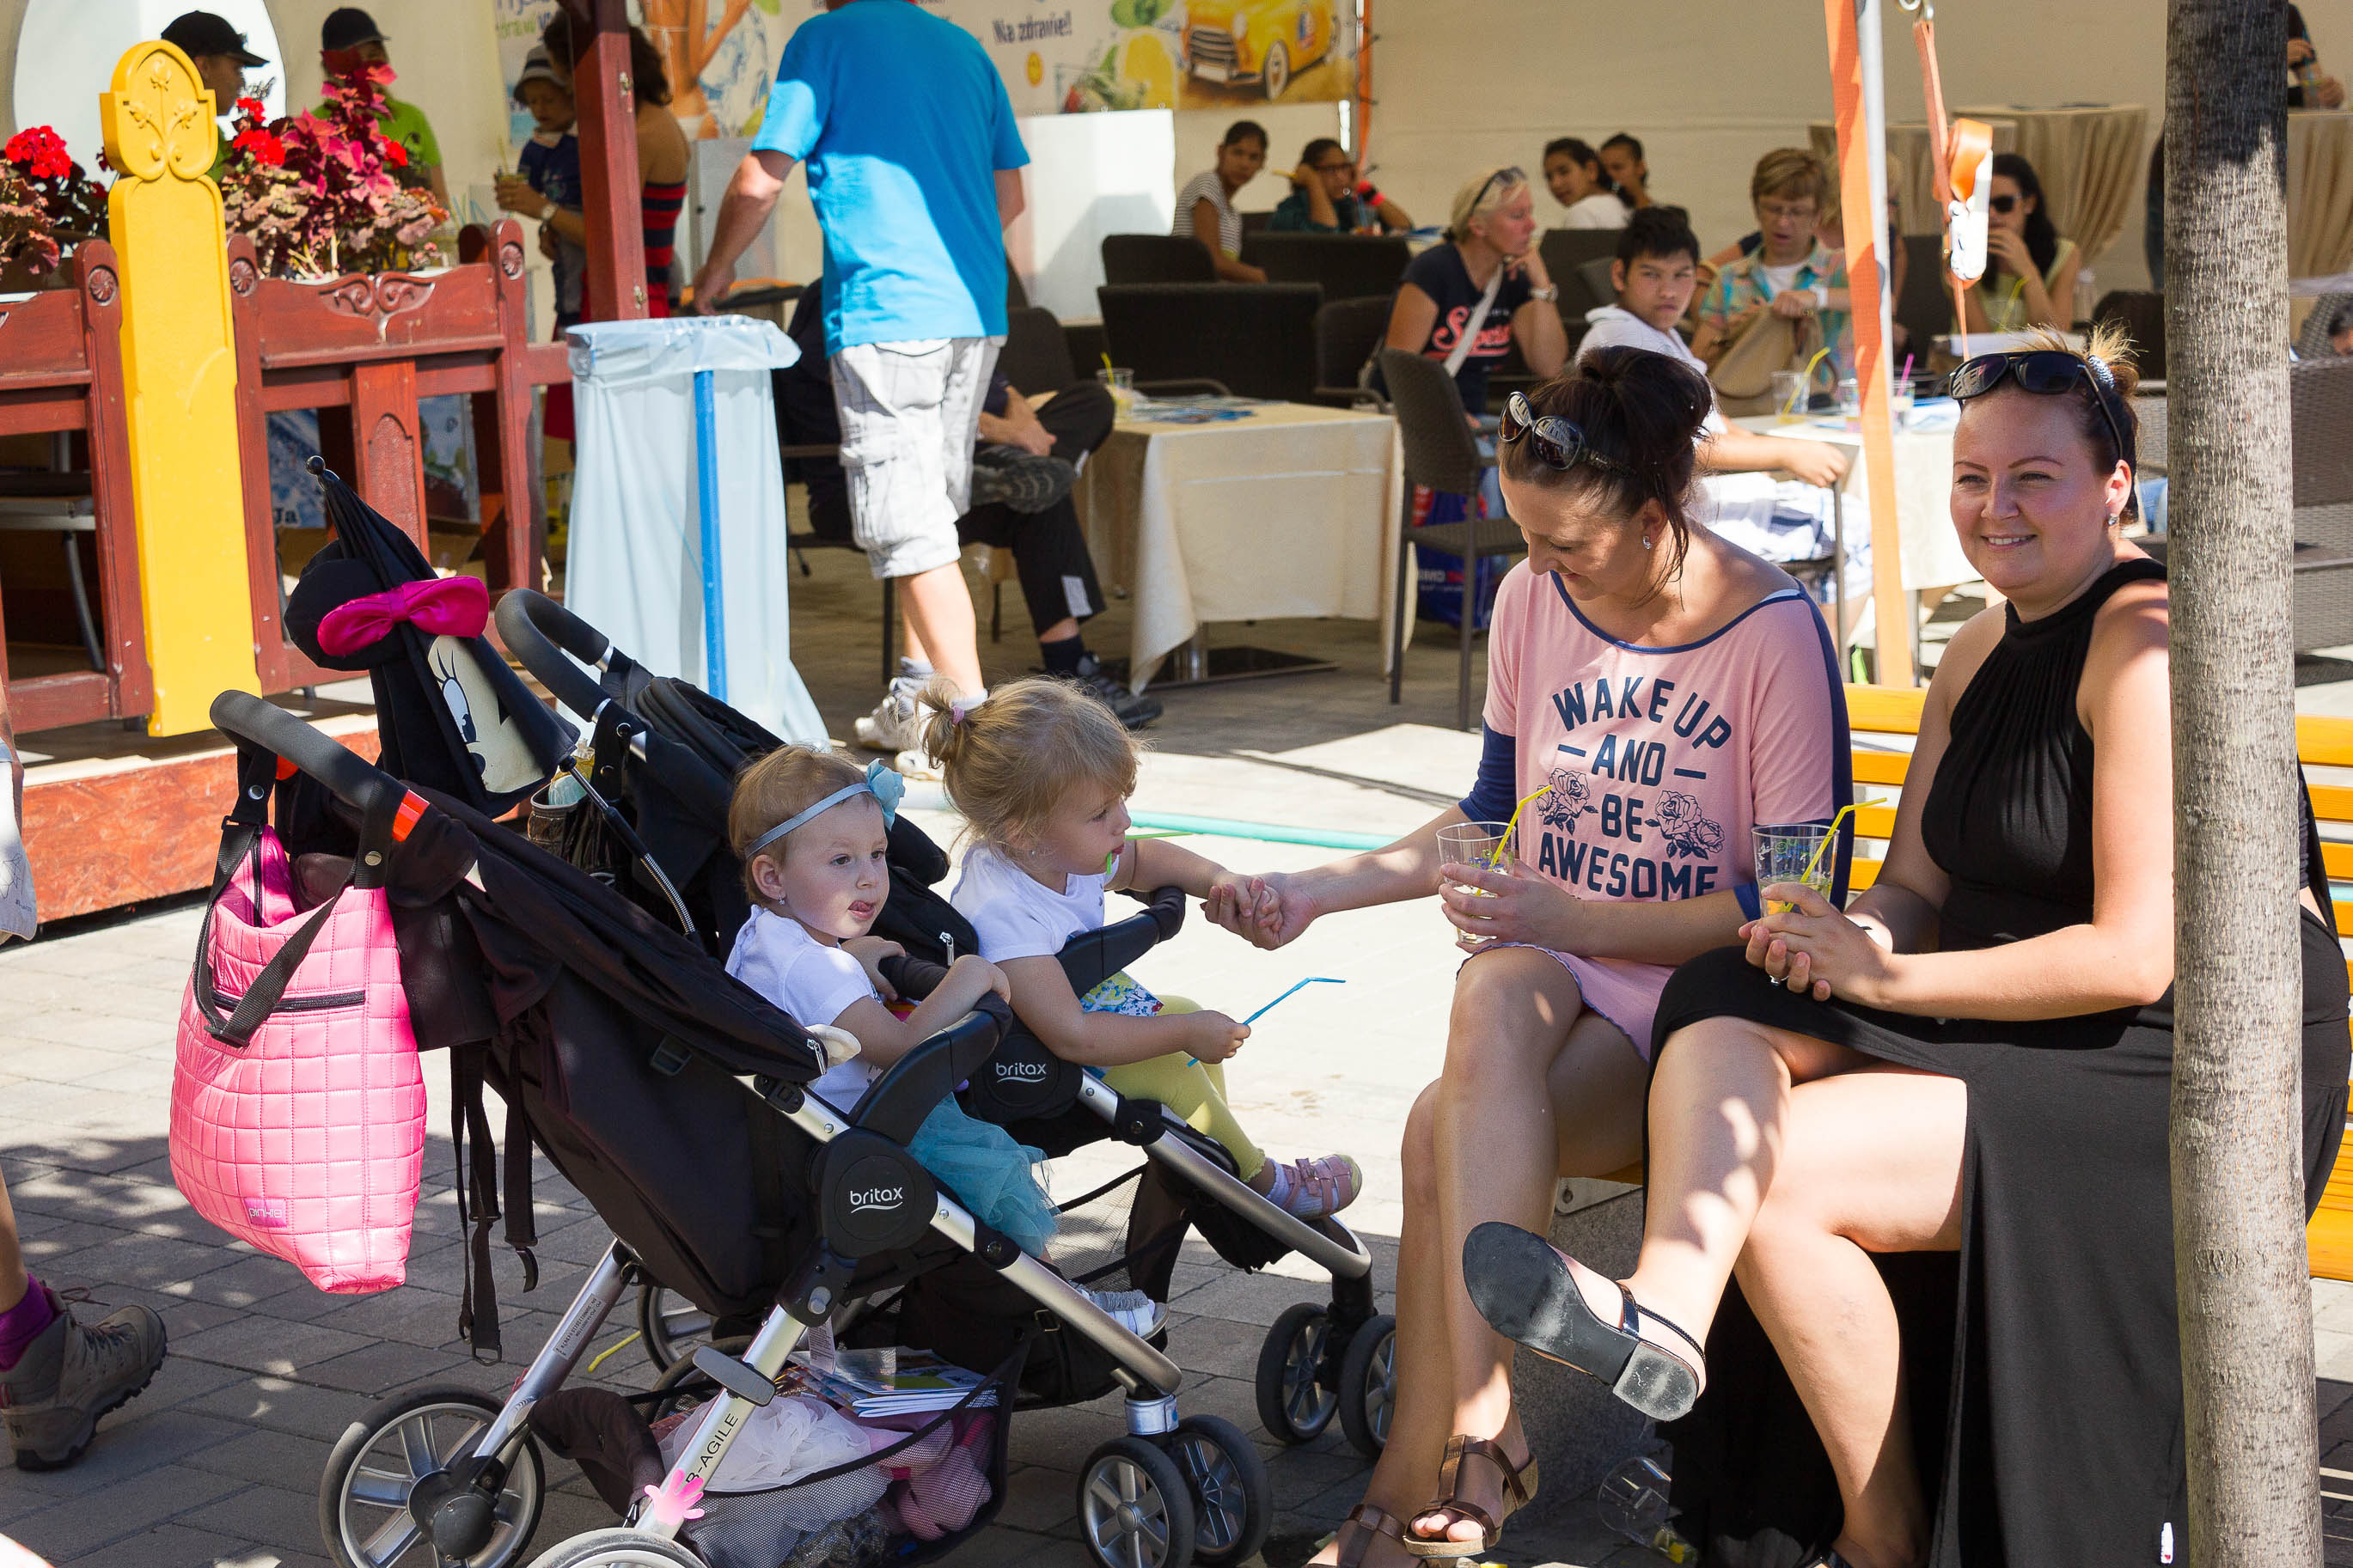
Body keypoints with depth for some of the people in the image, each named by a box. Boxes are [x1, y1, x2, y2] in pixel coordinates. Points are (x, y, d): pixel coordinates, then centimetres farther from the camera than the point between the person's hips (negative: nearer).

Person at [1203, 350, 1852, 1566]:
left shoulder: (1774, 632, -11)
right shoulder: (1531, 600, 6)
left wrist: (1573, 919, -19)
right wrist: (1318, 891, 11)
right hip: (1550, 973, 5)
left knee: (1449, 1130, -30)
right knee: (1492, 998, -33)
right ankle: (1479, 1440, -32)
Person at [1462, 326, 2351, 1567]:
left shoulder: (2144, 642, -15)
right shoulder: (1981, 654, 14)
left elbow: (2136, 956, -20)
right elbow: (1914, 894, 12)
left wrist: (1887, 976, -16)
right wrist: (1845, 940, -13)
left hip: (2173, 1082, -9)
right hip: (2016, 1037, 9)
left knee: (1786, 1172, -22)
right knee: (1724, 1002, -12)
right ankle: (1665, 1315, -34)